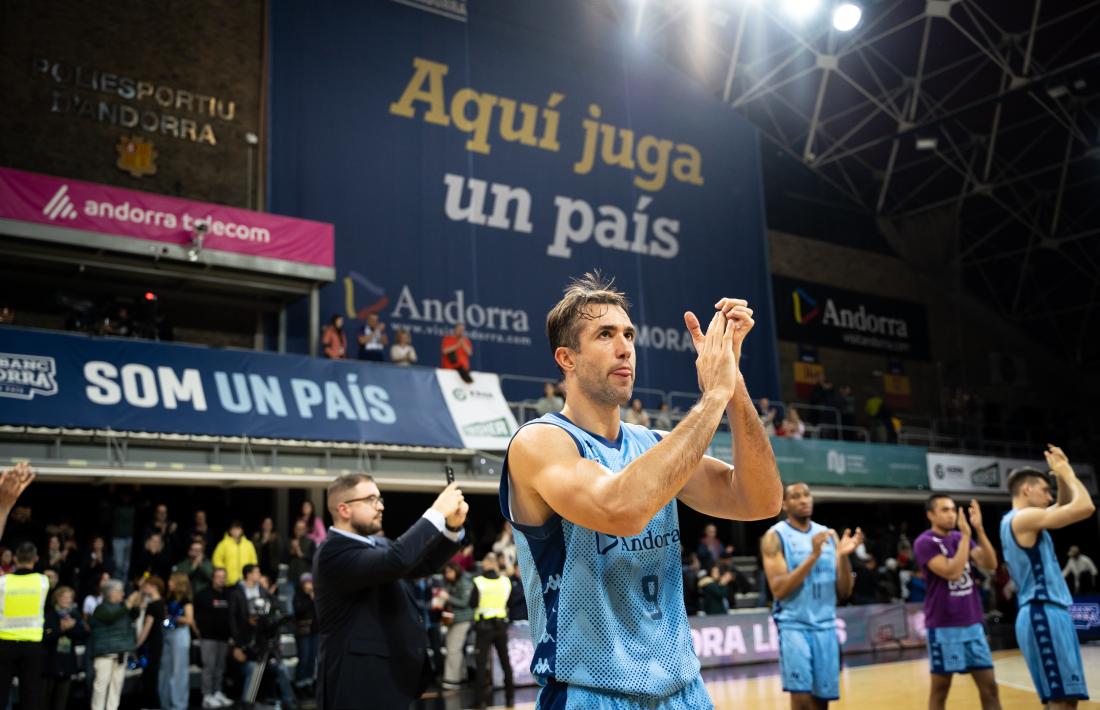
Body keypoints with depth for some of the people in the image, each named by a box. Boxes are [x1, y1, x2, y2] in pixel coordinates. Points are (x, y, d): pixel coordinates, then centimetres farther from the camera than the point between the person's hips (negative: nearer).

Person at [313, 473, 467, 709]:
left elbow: (423, 563, 10)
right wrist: (437, 513, -26)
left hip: (394, 675, 9)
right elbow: (395, 560, -32)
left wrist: (452, 526, -8)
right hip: (360, 683, -9)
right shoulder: (334, 551, -18)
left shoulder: (377, 544, 12)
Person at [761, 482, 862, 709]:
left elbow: (844, 592, 8)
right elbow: (778, 590, -16)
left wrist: (844, 556, -10)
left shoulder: (829, 535, 9)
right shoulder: (775, 536, -6)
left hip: (825, 626, 5)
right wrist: (813, 556, -22)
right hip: (794, 625, -5)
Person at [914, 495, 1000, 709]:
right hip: (943, 626, -6)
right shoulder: (925, 543, -11)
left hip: (972, 623, 6)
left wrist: (979, 529, -13)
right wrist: (966, 535, -21)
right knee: (940, 688, 4)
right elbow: (952, 572, -23)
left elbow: (991, 565, -3)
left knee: (989, 685, 7)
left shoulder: (960, 538, 8)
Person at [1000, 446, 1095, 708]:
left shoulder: (1017, 521, 20)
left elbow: (1065, 506, 31)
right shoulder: (1024, 518, -11)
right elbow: (1085, 507, -17)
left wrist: (1062, 475, 17)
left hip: (1044, 614, 11)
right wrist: (1067, 471, -2)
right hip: (1044, 614, -11)